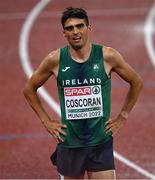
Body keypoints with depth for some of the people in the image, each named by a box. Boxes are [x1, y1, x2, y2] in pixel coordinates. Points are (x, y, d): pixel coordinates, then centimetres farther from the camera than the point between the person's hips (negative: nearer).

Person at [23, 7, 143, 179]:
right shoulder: (55, 60, -5)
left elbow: (136, 83, 10)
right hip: (69, 144, 1)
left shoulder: (107, 56, -6)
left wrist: (123, 116, 7)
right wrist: (46, 121, 6)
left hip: (101, 144, -1)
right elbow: (29, 88, 11)